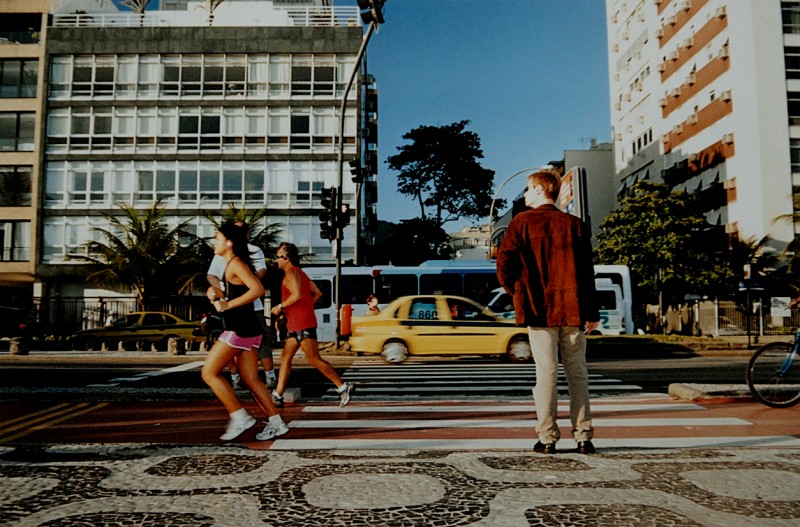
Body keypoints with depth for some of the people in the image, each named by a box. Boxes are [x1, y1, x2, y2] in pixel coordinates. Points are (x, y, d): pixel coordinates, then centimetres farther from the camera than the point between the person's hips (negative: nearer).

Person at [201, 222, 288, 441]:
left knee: (209, 373, -2)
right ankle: (276, 423, 11)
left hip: (240, 328, -10)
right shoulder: (232, 265, 18)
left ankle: (240, 417, 0)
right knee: (251, 380, 9)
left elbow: (258, 290, -24)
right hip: (246, 328, 10)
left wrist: (228, 304, -20)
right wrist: (217, 294, 6)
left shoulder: (236, 263, -11)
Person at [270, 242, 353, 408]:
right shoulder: (299, 273, 21)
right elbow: (317, 293, 22)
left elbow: (297, 295, -25)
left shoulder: (291, 273, -10)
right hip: (296, 324, 10)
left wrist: (280, 307, -14)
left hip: (303, 323, -10)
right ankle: (278, 396, 12)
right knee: (285, 358, 10)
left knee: (314, 360, -9)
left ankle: (342, 387, -6)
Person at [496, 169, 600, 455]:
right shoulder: (575, 225, 7)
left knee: (546, 373, 1)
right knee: (577, 374, 9)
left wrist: (518, 294, 7)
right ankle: (583, 437, 12)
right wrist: (592, 313, 9)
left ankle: (547, 439, 5)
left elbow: (504, 263, -9)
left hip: (539, 309, -2)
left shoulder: (522, 222, -2)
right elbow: (587, 271, 6)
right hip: (573, 309, 3)